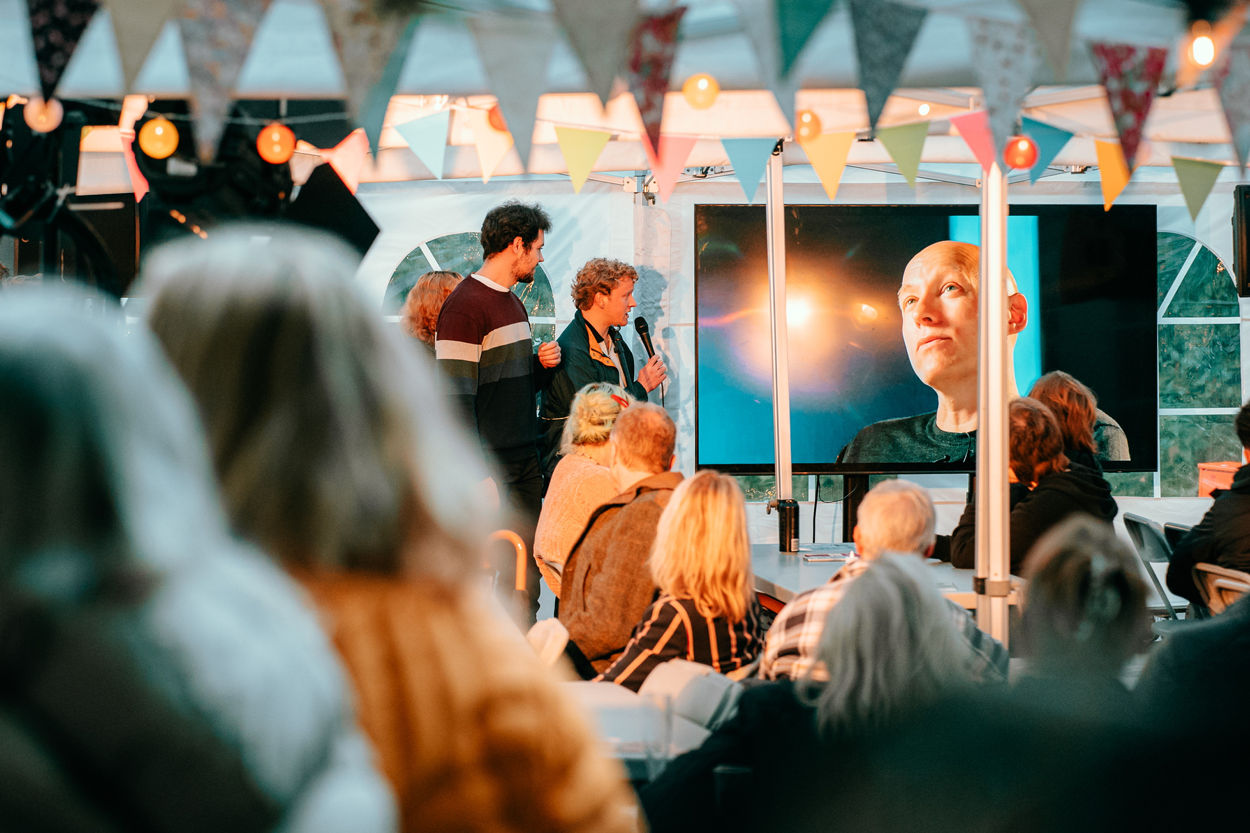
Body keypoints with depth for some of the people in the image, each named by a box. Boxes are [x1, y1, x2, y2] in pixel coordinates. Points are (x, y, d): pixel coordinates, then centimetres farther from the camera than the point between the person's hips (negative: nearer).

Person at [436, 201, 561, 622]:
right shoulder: (465, 304, -11)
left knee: (526, 572, 7)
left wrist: (542, 366, 4)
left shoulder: (512, 303, 18)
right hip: (489, 463, -9)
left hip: (525, 461, 9)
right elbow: (457, 398, -16)